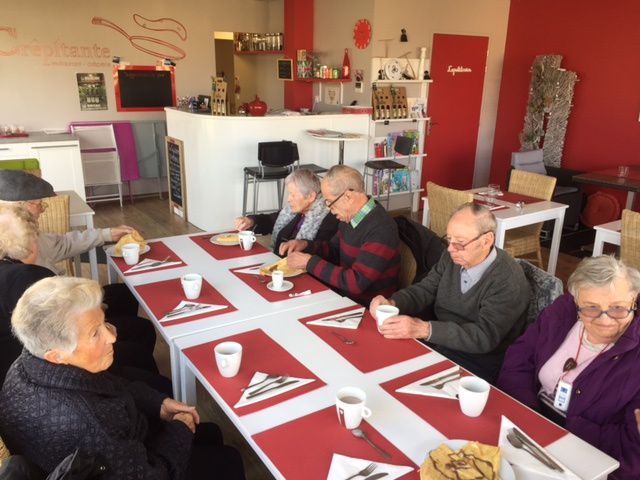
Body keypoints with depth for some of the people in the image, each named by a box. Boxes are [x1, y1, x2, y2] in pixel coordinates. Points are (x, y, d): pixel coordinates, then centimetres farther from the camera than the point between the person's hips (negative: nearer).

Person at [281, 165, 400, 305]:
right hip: (343, 295, 7)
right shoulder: (350, 216, 0)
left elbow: (356, 282, -29)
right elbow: (334, 248, 18)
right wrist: (306, 245, -2)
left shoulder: (381, 230, -26)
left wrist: (310, 262, -22)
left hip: (366, 308, -7)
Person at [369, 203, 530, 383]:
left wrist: (424, 329, -36)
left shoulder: (509, 281, -20)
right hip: (437, 341, 6)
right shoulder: (453, 257, 0)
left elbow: (485, 336, -27)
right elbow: (424, 290, 6)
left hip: (479, 359, -6)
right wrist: (392, 303, -17)